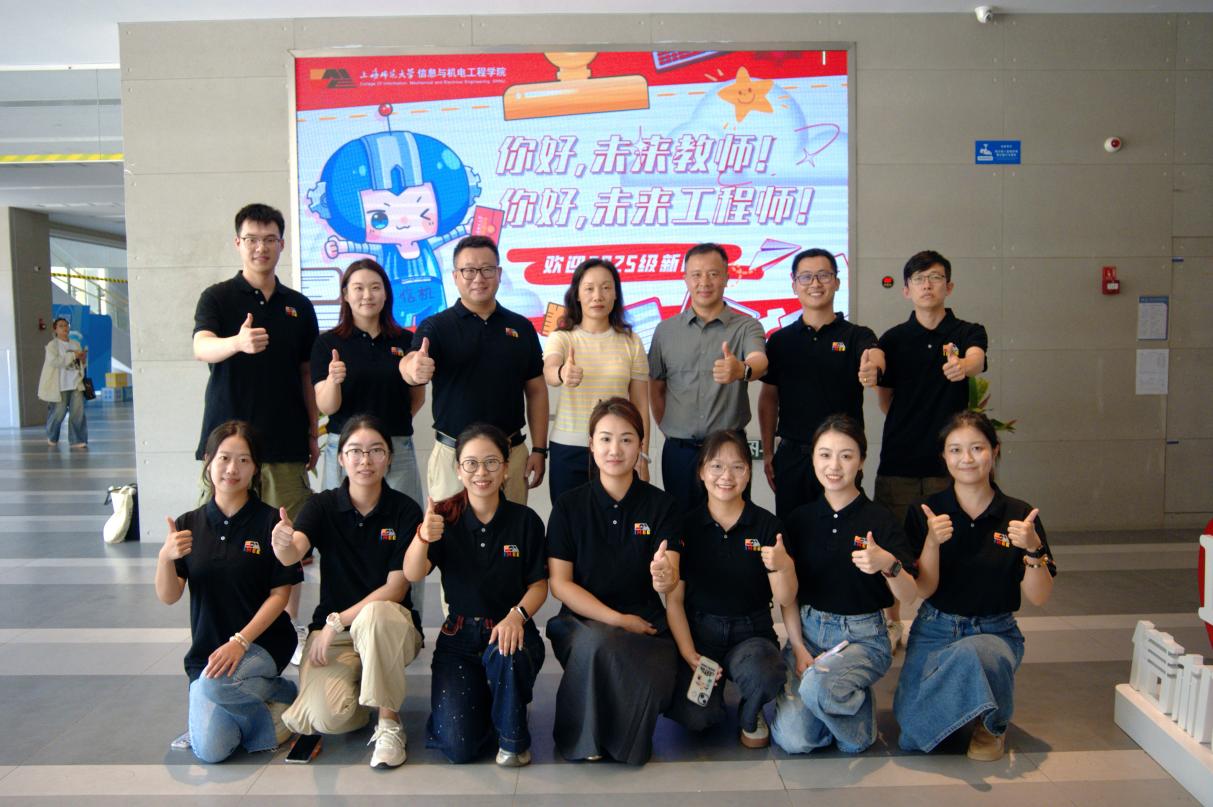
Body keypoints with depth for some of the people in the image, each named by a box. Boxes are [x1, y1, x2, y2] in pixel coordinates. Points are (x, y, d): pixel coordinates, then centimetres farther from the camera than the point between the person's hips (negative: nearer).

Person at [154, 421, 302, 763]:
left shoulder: (270, 521, -7)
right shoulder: (189, 525, 3)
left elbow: (280, 594, -8)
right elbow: (168, 597, -2)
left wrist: (240, 641, -18)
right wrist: (165, 558, -22)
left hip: (263, 644, -3)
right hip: (207, 650, 3)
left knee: (216, 683, -34)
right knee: (211, 751, -15)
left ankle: (282, 694, -2)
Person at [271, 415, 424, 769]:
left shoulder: (405, 511, -7)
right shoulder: (323, 506, -2)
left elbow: (396, 587, -10)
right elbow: (293, 553, -22)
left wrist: (338, 621, -16)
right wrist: (283, 543, -46)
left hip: (391, 626, -1)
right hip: (330, 627, 1)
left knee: (375, 615, -38)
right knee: (327, 718, -26)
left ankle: (389, 723, -17)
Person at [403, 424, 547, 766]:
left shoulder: (525, 520, -5)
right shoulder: (445, 517, -5)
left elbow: (539, 584, -2)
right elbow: (412, 575, -18)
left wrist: (517, 615, -23)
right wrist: (423, 537, -39)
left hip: (510, 628, -1)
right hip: (460, 634, 1)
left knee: (505, 654, -38)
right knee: (458, 746, -13)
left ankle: (513, 738, -7)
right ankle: (480, 698, 24)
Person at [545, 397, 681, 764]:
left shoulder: (661, 505, 1)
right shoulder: (569, 506, 1)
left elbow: (670, 576, -10)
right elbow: (559, 582, -3)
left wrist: (664, 578, -36)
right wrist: (617, 620, -12)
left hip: (645, 621, 1)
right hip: (583, 621, 0)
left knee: (652, 684, -31)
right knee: (598, 640, -36)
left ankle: (622, 738, 7)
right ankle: (582, 738, -6)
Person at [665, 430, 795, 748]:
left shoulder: (767, 525, -3)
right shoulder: (686, 525, -3)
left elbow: (786, 600, -5)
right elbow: (674, 599, -1)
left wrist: (783, 566, -27)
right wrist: (689, 655, -11)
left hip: (752, 632, 0)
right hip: (698, 631, 0)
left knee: (761, 674, -34)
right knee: (694, 716, -23)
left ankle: (751, 717, 4)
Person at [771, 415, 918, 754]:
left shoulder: (880, 519, -5)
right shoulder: (800, 519, 3)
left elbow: (908, 595, -9)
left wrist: (889, 565, -30)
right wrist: (799, 649, -7)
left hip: (862, 636, -2)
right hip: (808, 629, 3)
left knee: (817, 686, -34)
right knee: (792, 739, -16)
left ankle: (860, 710, 2)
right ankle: (843, 702, 17)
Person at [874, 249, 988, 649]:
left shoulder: (968, 332, 1)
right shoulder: (893, 339, 5)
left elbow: (976, 360, -23)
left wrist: (962, 366, -44)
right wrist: (912, 429, 4)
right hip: (899, 461, 1)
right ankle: (892, 623, 24)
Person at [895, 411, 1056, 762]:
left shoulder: (1018, 515, -3)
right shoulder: (925, 513, -4)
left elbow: (1038, 598, -4)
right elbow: (922, 590, -8)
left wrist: (1033, 549, -21)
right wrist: (932, 542, -25)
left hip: (995, 631, -1)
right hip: (935, 629, 1)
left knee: (970, 654, -38)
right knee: (912, 725, -19)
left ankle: (993, 723, -5)